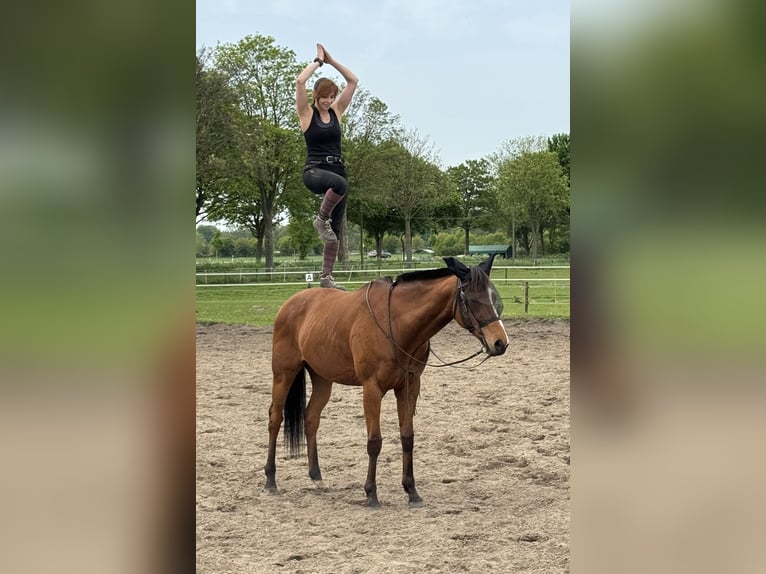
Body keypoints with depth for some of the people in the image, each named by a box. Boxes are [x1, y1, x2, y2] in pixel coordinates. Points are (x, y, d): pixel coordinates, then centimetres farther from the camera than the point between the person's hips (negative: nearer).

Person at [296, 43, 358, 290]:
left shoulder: (336, 112, 12)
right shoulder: (307, 113, 0)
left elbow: (353, 81, 9)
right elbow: (299, 81, -15)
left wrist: (331, 60, 5)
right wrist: (318, 61, -3)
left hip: (337, 168, 5)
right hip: (314, 170, -5)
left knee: (335, 229, 2)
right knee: (340, 184, -40)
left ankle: (326, 277, 9)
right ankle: (321, 219, -14)